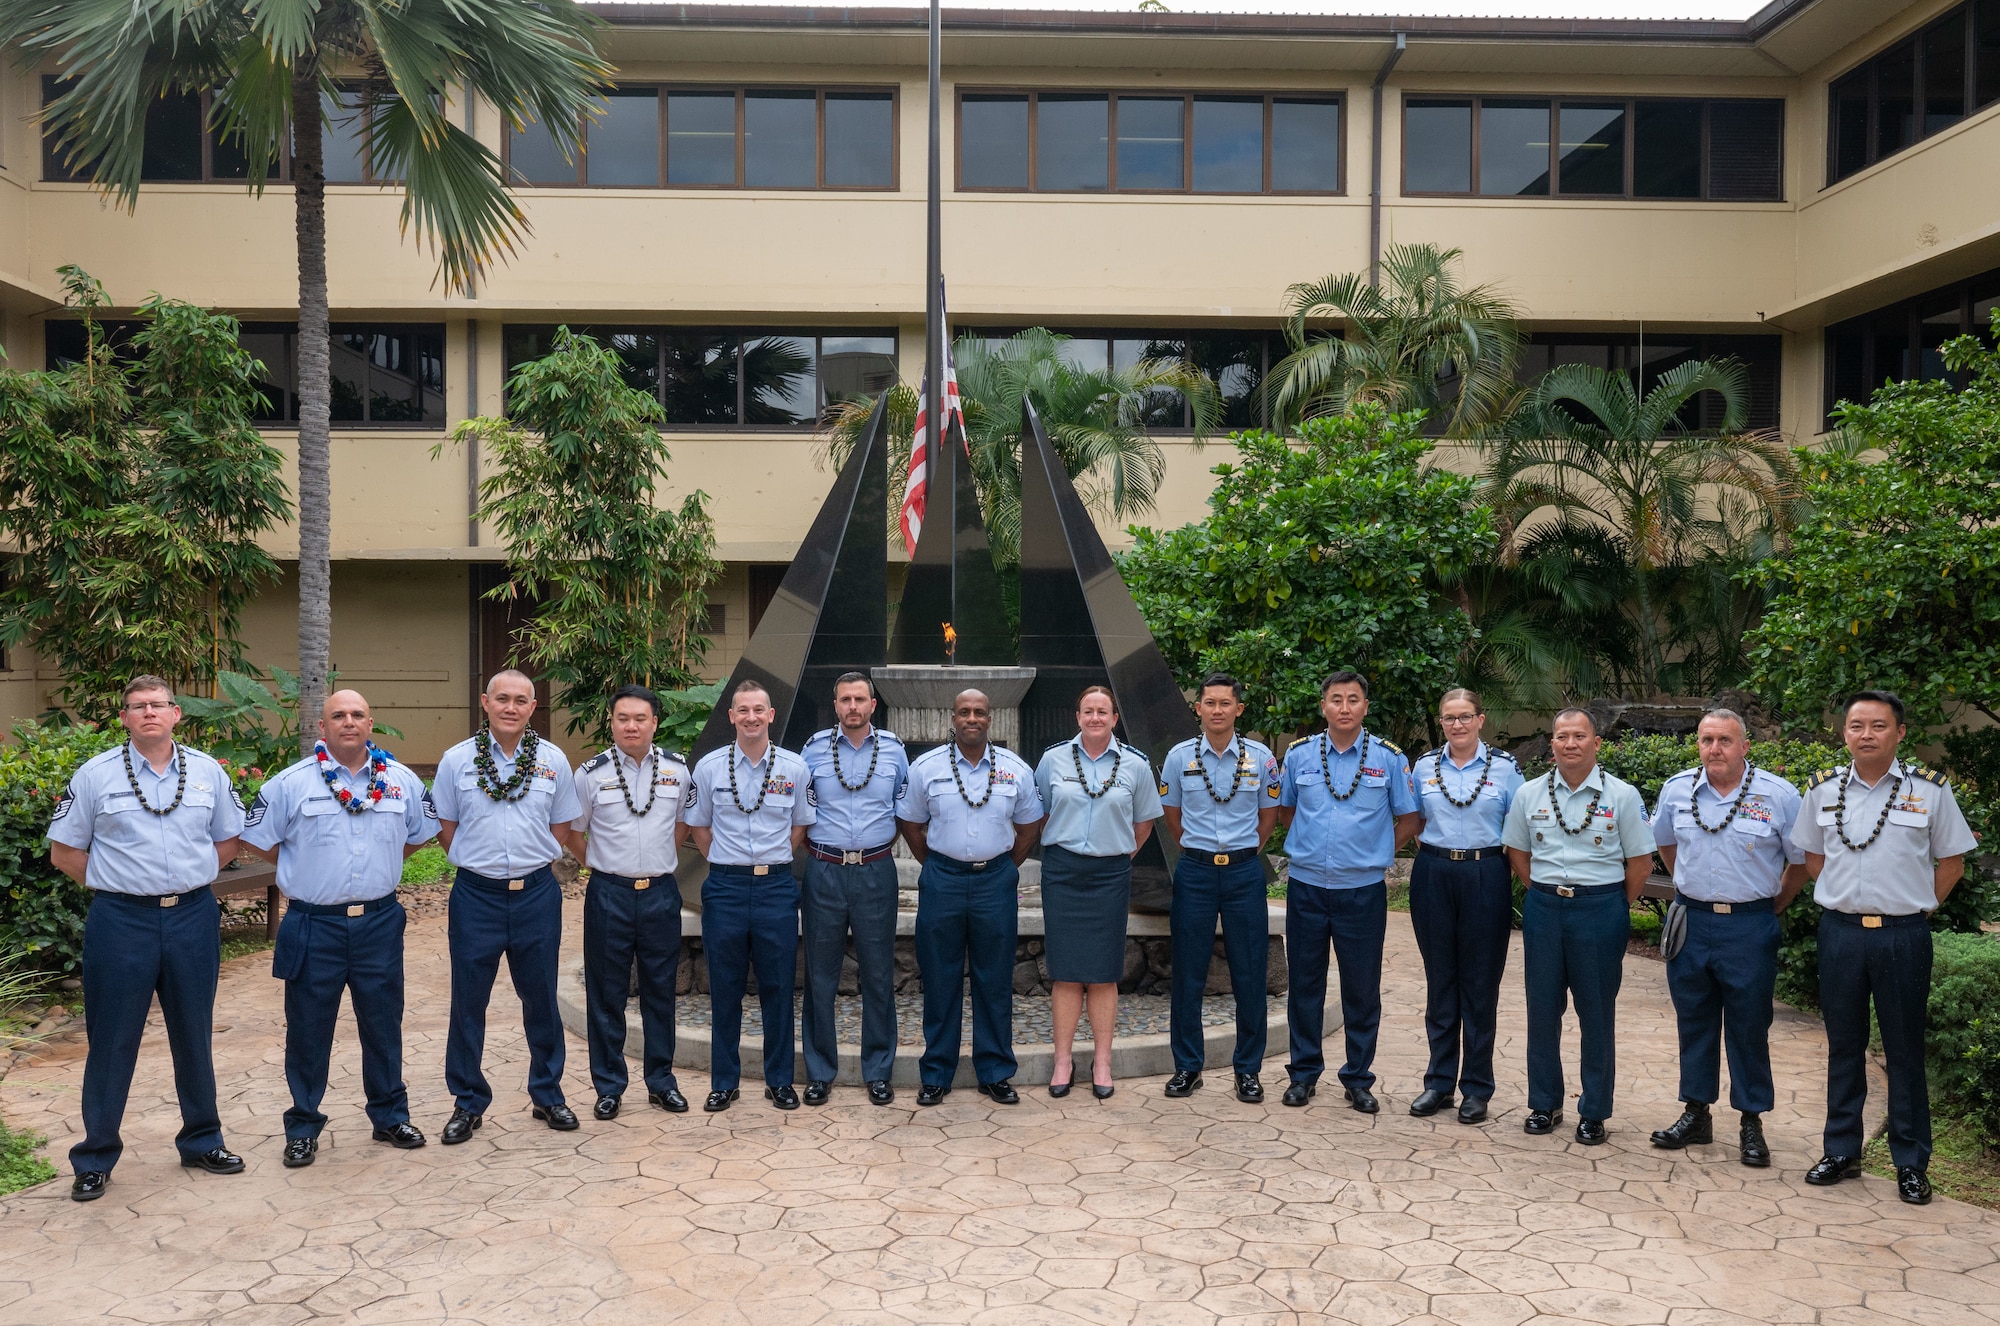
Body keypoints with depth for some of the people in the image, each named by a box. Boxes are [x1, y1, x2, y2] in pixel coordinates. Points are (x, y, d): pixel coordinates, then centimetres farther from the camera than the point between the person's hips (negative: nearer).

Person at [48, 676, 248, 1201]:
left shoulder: (207, 772, 4)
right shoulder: (94, 775, -1)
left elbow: (226, 842, 13)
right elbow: (64, 852, 3)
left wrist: (185, 881, 4)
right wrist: (118, 883, -1)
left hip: (192, 917, 2)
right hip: (121, 921, -2)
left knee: (195, 1036, 12)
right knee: (112, 1040, 5)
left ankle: (202, 1140, 26)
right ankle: (94, 1158, 19)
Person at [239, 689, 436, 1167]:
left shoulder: (402, 781, 3)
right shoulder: (290, 783, -4)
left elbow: (421, 833, 18)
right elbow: (256, 839, 4)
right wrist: (305, 873, 6)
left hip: (379, 922, 2)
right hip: (313, 925, -2)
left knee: (384, 1024, 11)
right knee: (308, 1029, 7)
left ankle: (390, 1116, 26)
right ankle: (303, 1127, 21)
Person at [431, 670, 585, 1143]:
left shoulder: (554, 760, 2)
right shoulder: (456, 760, 0)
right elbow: (445, 830, 6)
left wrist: (530, 861, 4)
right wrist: (481, 861, 3)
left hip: (537, 894, 1)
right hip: (475, 895, -1)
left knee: (541, 999, 10)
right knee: (468, 1002, 6)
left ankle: (547, 1095, 25)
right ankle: (468, 1103, 20)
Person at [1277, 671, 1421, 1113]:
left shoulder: (1388, 758, -1)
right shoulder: (1299, 755, 3)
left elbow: (1410, 819, 7)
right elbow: (1284, 810, 17)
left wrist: (1376, 850, 3)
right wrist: (1310, 844, 10)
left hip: (1363, 890, -1)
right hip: (1306, 887, 1)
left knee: (1362, 989, 6)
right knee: (1304, 984, 9)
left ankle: (1359, 1079, 19)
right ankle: (1304, 1072, 22)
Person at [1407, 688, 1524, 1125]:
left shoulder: (1504, 768, 1)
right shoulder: (1424, 766, 6)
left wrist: (1497, 858, -5)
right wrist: (1432, 853, 5)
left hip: (1485, 879, -2)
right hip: (1433, 877, 2)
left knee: (1480, 983, 3)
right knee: (1440, 981, 8)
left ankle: (1476, 1088, 13)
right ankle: (1439, 1082, 18)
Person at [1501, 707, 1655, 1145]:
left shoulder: (1622, 796, -3)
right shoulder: (1529, 794, 4)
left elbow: (1640, 863, 1)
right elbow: (1517, 854, 14)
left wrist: (1613, 907, 4)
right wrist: (1546, 895, 8)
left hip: (1600, 910, -2)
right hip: (1543, 909, 3)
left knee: (1597, 1014, 5)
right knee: (1542, 1009, 8)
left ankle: (1594, 1112, 18)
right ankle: (1544, 1104, 22)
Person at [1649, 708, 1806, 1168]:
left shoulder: (1779, 795, -7)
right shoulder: (1677, 789, 2)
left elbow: (1801, 859, 3)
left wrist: (1774, 906, 5)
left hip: (1750, 927, -3)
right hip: (1692, 922, 3)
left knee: (1749, 1027, 5)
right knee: (1693, 1022, 11)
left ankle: (1751, 1122, 17)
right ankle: (1696, 1113, 23)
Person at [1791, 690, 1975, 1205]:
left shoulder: (1929, 789, -3)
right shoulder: (1823, 790, 3)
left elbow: (1951, 861, 5)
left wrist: (1918, 909, 1)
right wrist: (1845, 898, 7)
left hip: (1903, 936, -2)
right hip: (1840, 931, 2)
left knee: (1905, 1051, 6)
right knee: (1843, 1047, 11)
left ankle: (1911, 1163, 17)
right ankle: (1841, 1151, 23)